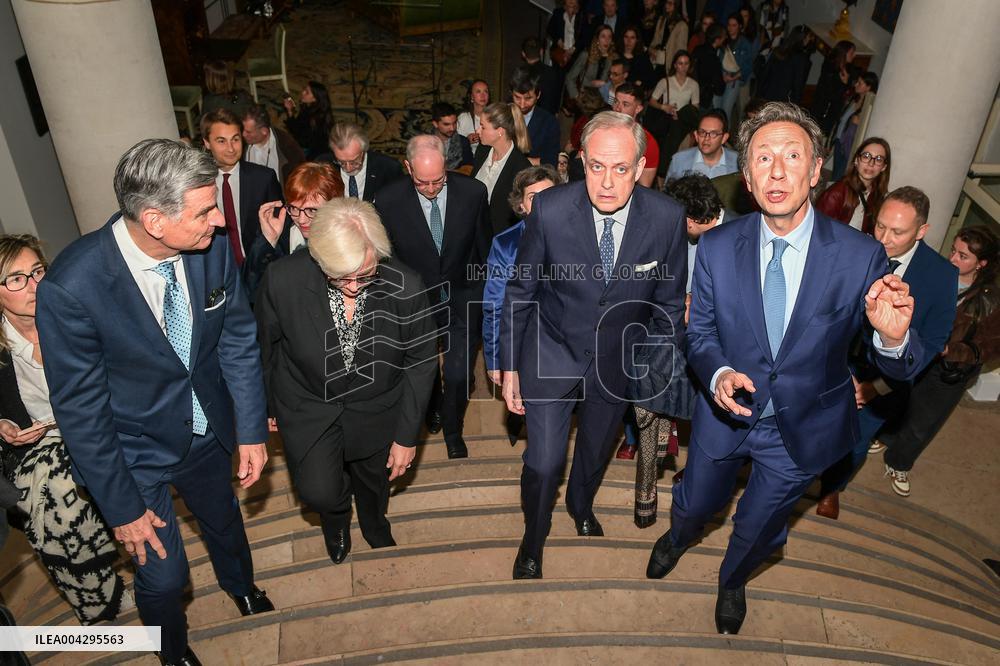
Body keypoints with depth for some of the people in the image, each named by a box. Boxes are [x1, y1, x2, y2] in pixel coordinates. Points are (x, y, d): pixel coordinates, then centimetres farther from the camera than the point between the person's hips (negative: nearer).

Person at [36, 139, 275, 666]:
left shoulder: (212, 247, -20)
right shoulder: (71, 286, -31)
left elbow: (238, 338, -6)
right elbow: (80, 408, -21)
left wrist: (252, 431, -7)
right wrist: (122, 506, -13)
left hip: (208, 430, 4)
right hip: (136, 453, -4)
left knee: (224, 518, 29)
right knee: (163, 576, 10)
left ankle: (239, 583, 65)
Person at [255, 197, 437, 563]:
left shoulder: (405, 286, -28)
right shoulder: (283, 280, -28)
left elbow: (421, 361, -12)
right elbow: (266, 350, -8)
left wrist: (407, 435, -7)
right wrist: (268, 407, 6)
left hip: (376, 407, 1)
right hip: (308, 406, -1)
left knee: (374, 482, 23)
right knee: (319, 492, -12)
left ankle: (375, 526, 63)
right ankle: (336, 519, 30)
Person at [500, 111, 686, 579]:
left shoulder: (667, 218, -20)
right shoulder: (549, 209, -24)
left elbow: (670, 302, -5)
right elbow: (520, 291, -11)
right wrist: (510, 365, -7)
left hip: (617, 360, 2)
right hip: (552, 355, -2)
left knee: (596, 449, 24)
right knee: (543, 462, 0)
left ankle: (581, 506, 59)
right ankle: (533, 537, 33)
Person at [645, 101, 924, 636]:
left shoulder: (862, 256, -22)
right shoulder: (717, 247, -17)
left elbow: (899, 370, -17)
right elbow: (700, 331, -4)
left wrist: (892, 338, -41)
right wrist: (718, 374, -26)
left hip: (802, 428, 0)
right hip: (725, 413, 1)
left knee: (758, 528, 24)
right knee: (694, 503, 26)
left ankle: (732, 581, 60)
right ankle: (677, 539, 65)